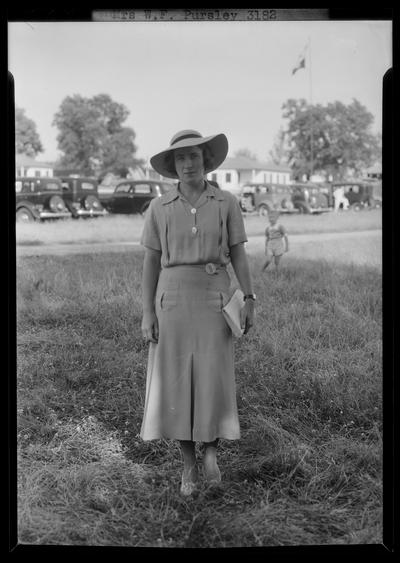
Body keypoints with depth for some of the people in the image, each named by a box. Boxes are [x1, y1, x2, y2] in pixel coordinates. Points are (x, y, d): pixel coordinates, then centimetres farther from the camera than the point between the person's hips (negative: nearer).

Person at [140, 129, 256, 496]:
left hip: (214, 301, 0)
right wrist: (147, 313, -3)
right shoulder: (159, 208, 3)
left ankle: (211, 448, 21)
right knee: (176, 385, 1)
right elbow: (151, 262, 3)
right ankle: (189, 464, 19)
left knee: (214, 382, -7)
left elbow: (238, 255, 3)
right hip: (173, 300, 1)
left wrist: (249, 301, -6)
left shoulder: (227, 203, 2)